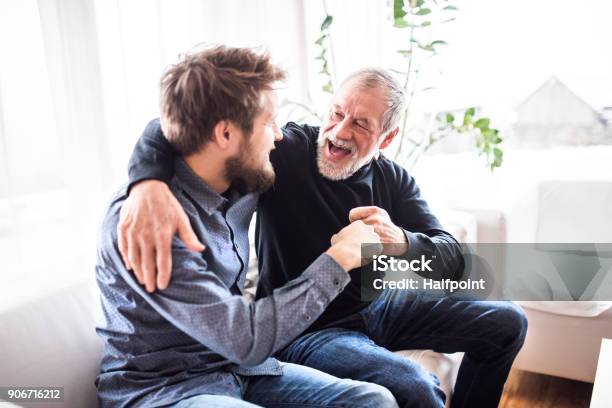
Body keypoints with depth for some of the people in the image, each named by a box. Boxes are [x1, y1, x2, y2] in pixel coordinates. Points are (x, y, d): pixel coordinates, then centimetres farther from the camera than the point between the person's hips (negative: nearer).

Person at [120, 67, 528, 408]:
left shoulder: (393, 179, -3)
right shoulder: (284, 152, -18)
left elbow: (453, 260, -10)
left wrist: (401, 241, -34)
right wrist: (149, 183, -49)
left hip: (377, 307, 6)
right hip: (306, 330, -5)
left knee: (507, 322, 8)